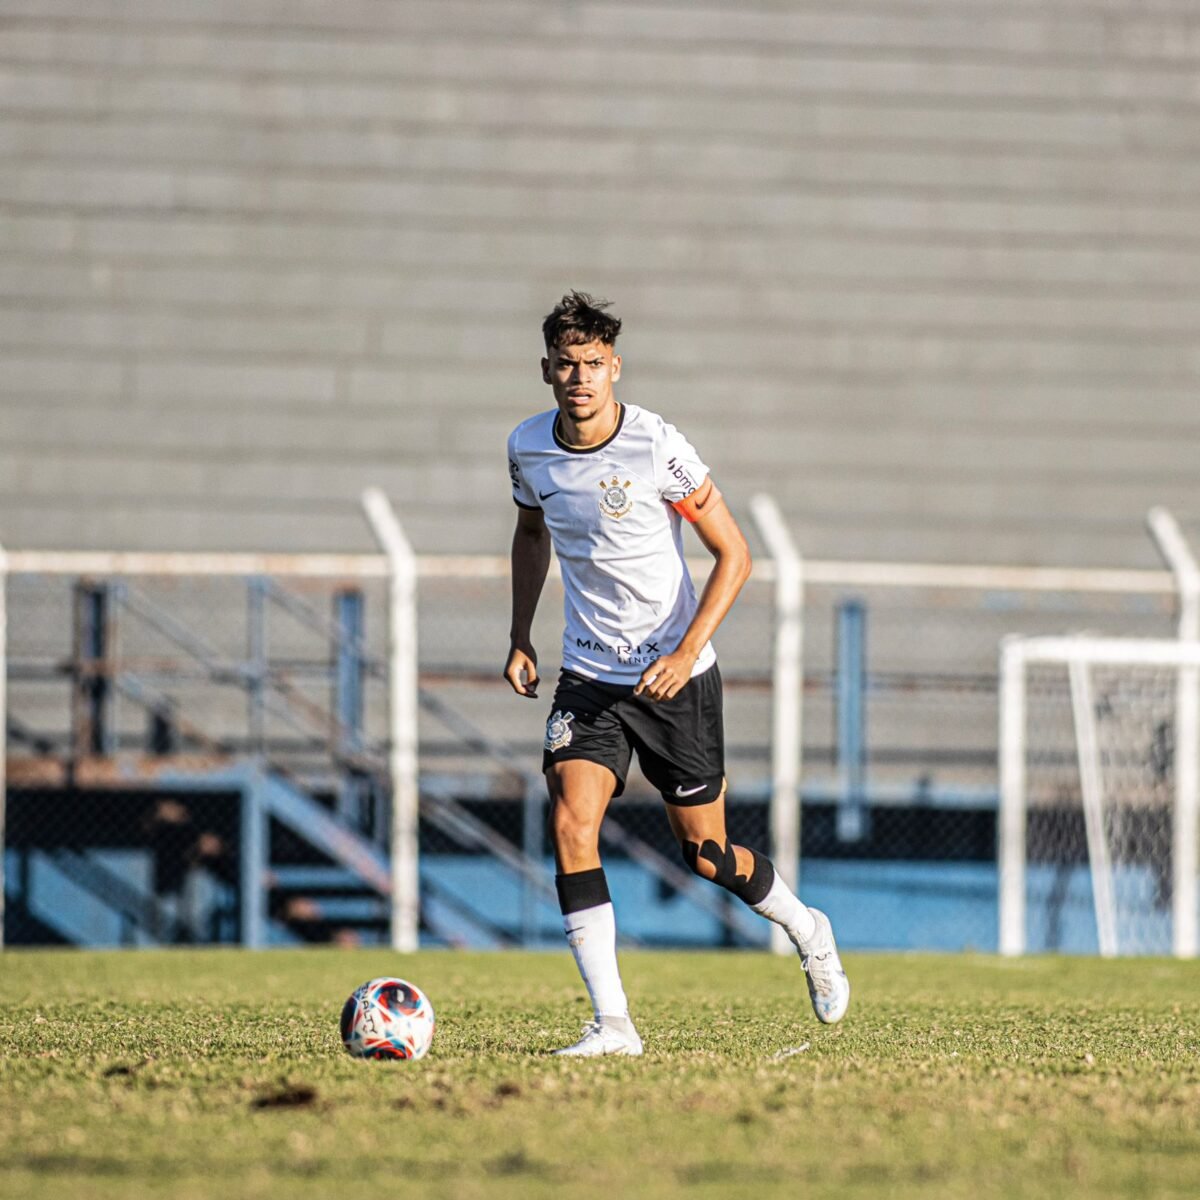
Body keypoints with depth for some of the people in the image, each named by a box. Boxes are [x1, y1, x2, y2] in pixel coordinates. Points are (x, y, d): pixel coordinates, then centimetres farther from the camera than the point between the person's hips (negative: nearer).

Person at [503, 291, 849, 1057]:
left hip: (675, 676, -3)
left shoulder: (657, 448, -17)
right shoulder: (529, 449, -3)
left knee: (706, 855, 5)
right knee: (571, 822, -19)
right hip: (588, 675, 3)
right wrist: (521, 636, 13)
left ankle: (807, 931, 38)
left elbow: (734, 553, -11)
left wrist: (688, 650, -21)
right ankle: (613, 1024, -19)